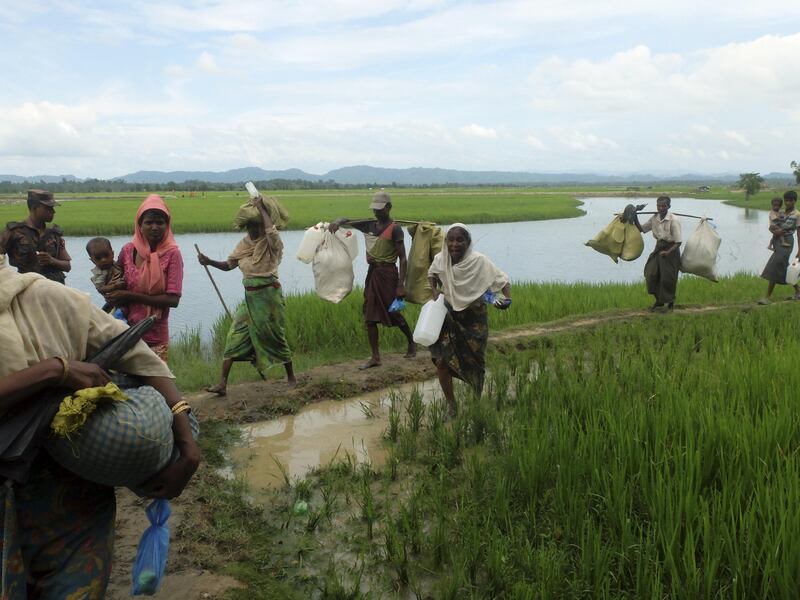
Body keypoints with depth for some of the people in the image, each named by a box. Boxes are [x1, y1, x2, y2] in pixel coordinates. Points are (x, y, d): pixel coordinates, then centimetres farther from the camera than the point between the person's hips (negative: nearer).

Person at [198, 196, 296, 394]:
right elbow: (228, 265, 9)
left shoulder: (271, 242, -9)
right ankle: (222, 384, 2)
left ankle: (291, 378, 22)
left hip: (268, 295, -6)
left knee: (274, 338, 3)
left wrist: (260, 207, -21)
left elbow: (271, 229, -33)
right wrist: (209, 262, -9)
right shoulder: (245, 243, 9)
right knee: (234, 336, 0)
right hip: (250, 297, 6)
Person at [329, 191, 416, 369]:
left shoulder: (394, 229, -10)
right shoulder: (369, 225, 9)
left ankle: (411, 342, 30)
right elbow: (346, 221, 17)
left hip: (387, 273, -7)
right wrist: (338, 222, -9)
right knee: (370, 317, 4)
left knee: (394, 314, 4)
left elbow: (402, 258, -13)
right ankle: (375, 357, 10)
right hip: (372, 273, 7)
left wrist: (401, 285, -19)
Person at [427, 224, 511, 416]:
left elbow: (502, 279, -16)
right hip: (449, 316, 2)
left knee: (475, 364, 11)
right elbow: (431, 274, 13)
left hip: (474, 318, -2)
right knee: (441, 361, -9)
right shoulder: (440, 259, -10)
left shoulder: (479, 261, -21)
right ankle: (451, 406, 10)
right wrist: (435, 291, -4)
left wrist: (507, 299, -34)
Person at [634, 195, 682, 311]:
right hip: (659, 248, 6)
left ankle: (670, 303, 19)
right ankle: (659, 300, 21)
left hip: (671, 249, -6)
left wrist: (668, 252, -32)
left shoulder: (674, 220, -18)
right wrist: (635, 219, -4)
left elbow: (678, 242, -18)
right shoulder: (654, 218, -1)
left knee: (667, 278, -1)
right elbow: (641, 229, 11)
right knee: (651, 274, 2)